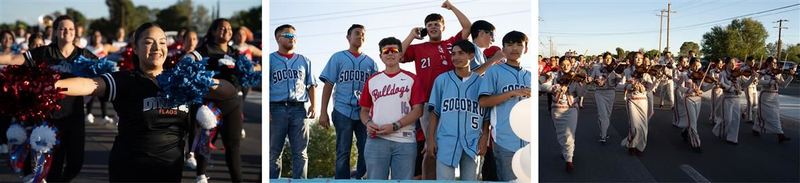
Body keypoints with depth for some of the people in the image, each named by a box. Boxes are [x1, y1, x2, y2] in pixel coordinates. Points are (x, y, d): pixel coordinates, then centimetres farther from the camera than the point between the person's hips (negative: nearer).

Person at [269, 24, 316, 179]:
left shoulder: (304, 61, 17)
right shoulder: (270, 60, 7)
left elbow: (311, 85, 17)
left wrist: (313, 105, 4)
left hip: (299, 109, 3)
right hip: (277, 108, -2)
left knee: (300, 152, 0)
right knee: (274, 152, 1)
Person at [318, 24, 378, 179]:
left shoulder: (370, 62, 14)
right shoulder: (338, 58, 6)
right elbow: (328, 85, 2)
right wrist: (323, 112, -5)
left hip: (365, 112, 3)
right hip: (343, 111, -2)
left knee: (366, 151, 1)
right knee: (343, 153, 0)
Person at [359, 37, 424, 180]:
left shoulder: (411, 79, 7)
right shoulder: (372, 80, 15)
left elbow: (417, 110, -2)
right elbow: (364, 110, 18)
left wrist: (394, 126, -13)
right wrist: (368, 123, -5)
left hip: (405, 141, -2)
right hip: (376, 140, 2)